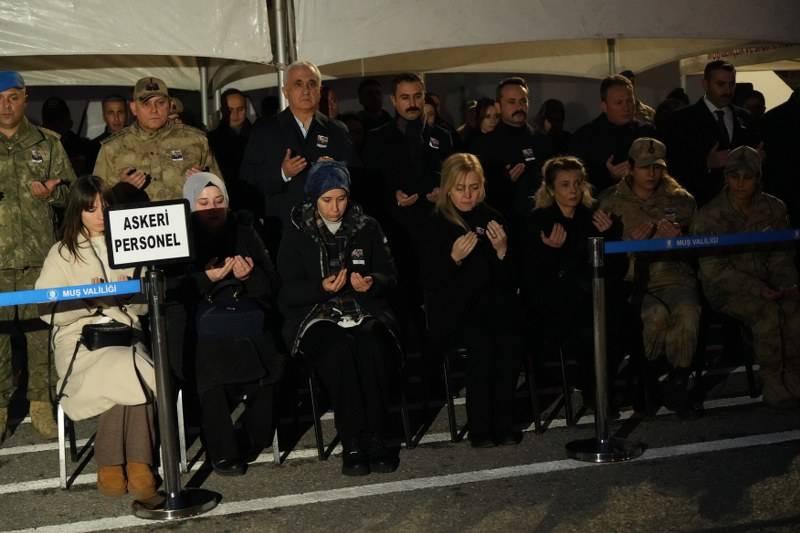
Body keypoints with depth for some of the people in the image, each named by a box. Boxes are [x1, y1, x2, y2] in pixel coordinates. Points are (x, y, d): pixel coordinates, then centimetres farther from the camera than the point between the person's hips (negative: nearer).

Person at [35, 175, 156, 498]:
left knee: (129, 375, -34)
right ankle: (110, 462, -22)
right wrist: (89, 299, -14)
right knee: (125, 370, -34)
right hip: (79, 338, -2)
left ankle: (138, 463, -28)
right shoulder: (62, 253, 12)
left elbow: (145, 305, 16)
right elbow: (47, 310, 0)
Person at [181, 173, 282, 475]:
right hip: (200, 325, -2)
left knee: (265, 370, -26)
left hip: (246, 321, 2)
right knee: (211, 370, -32)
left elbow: (272, 287, 12)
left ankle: (256, 443, -4)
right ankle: (222, 453, -18)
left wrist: (250, 276, -8)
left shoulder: (244, 233, 15)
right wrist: (205, 278, -15)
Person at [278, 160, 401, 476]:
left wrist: (372, 283, -12)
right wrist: (322, 288, -18)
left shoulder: (367, 228, 12)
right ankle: (352, 444, -28)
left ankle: (375, 438, -25)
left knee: (372, 346, -33)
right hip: (316, 316, -1)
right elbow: (288, 292, 1)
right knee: (340, 348, -35)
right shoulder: (297, 234, 6)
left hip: (364, 311, 2)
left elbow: (390, 276, 12)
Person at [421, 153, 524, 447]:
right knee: (482, 343, -31)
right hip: (452, 309, -3)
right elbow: (430, 283, -6)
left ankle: (503, 422, -15)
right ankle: (479, 427, -19)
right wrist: (454, 258, -22)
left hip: (492, 305, 3)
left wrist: (502, 251, -11)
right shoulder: (436, 225, 0)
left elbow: (509, 280, 8)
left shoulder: (492, 219, 9)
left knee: (510, 341, -28)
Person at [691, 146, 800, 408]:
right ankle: (771, 383, -20)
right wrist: (757, 289, -23)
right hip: (725, 289, -4)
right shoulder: (708, 217, -7)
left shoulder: (774, 208, 6)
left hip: (765, 284, 4)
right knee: (768, 311, -31)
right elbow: (715, 269, -12)